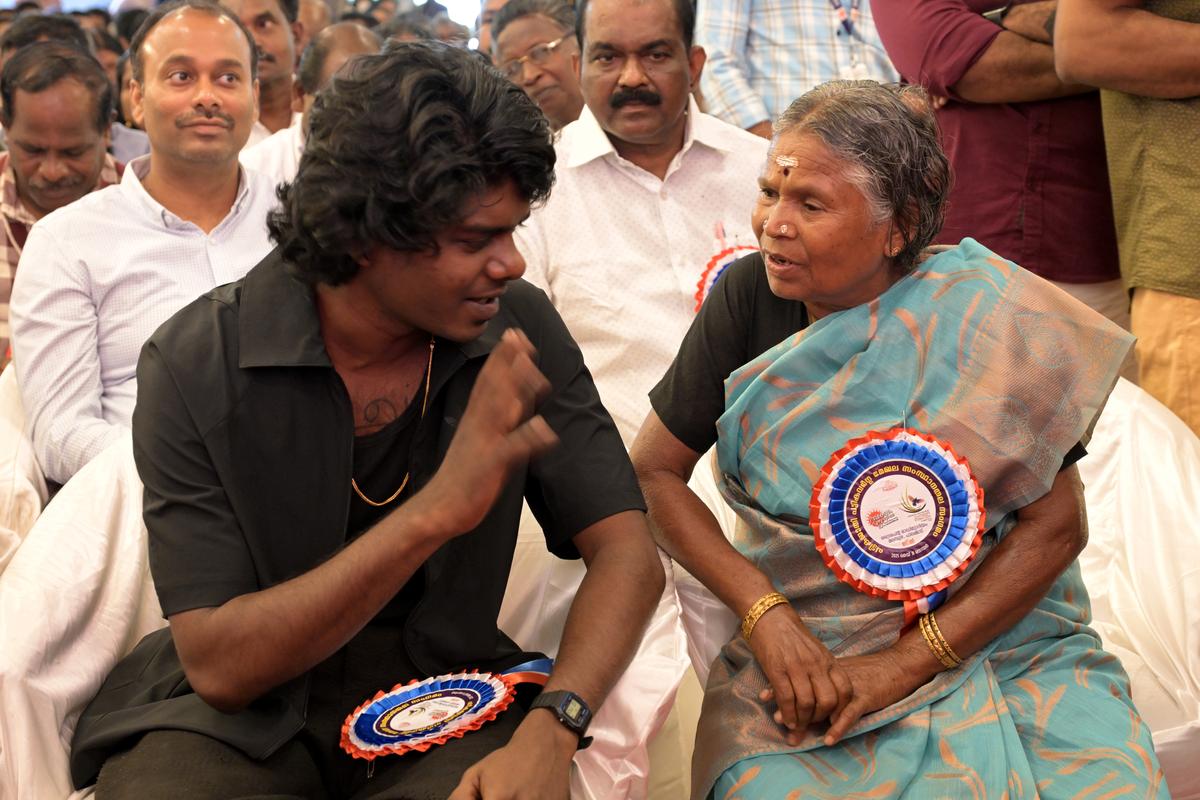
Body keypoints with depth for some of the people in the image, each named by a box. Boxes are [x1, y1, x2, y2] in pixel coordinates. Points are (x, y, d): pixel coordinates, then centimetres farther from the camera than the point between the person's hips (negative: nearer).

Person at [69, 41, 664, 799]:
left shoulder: (519, 331, -7)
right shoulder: (195, 365, -15)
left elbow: (627, 553, -8)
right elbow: (219, 666, -19)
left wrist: (550, 730, -26)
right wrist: (433, 513, -31)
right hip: (243, 716, -1)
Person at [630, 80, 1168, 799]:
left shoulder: (984, 314, -7)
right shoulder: (750, 296, -2)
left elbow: (1058, 522, -6)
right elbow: (654, 470, 1)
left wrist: (904, 664, -15)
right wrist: (764, 614, -12)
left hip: (999, 634, 0)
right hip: (798, 651, 1)